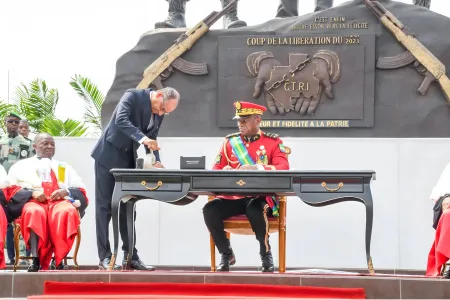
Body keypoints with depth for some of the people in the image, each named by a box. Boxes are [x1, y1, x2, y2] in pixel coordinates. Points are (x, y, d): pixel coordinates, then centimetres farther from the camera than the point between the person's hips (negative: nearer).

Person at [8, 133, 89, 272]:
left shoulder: (65, 168, 31)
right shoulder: (21, 166, 24)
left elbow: (82, 193, 20)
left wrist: (66, 191, -2)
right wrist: (31, 192, -8)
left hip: (61, 202, 2)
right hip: (33, 202, -1)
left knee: (67, 212, -38)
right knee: (34, 212, -41)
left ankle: (58, 260, -42)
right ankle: (36, 260, -47)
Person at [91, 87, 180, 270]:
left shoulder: (159, 113, 3)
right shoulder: (133, 96, -17)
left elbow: (151, 139, 7)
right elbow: (121, 120, -32)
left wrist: (156, 161, -10)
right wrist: (142, 138, -45)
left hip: (128, 160, 6)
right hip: (109, 156, -6)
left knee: (128, 208, 5)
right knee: (105, 207, -3)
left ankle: (130, 256, 7)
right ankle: (104, 257, -2)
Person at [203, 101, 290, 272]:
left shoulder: (273, 142, 3)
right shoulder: (230, 142, 11)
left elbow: (283, 169, -12)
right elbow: (215, 171, 10)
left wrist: (257, 168, -29)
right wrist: (224, 172, -17)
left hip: (261, 198, -3)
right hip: (233, 197, 3)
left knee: (254, 210, -38)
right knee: (210, 210, -25)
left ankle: (266, 254, -13)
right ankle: (226, 254, -3)